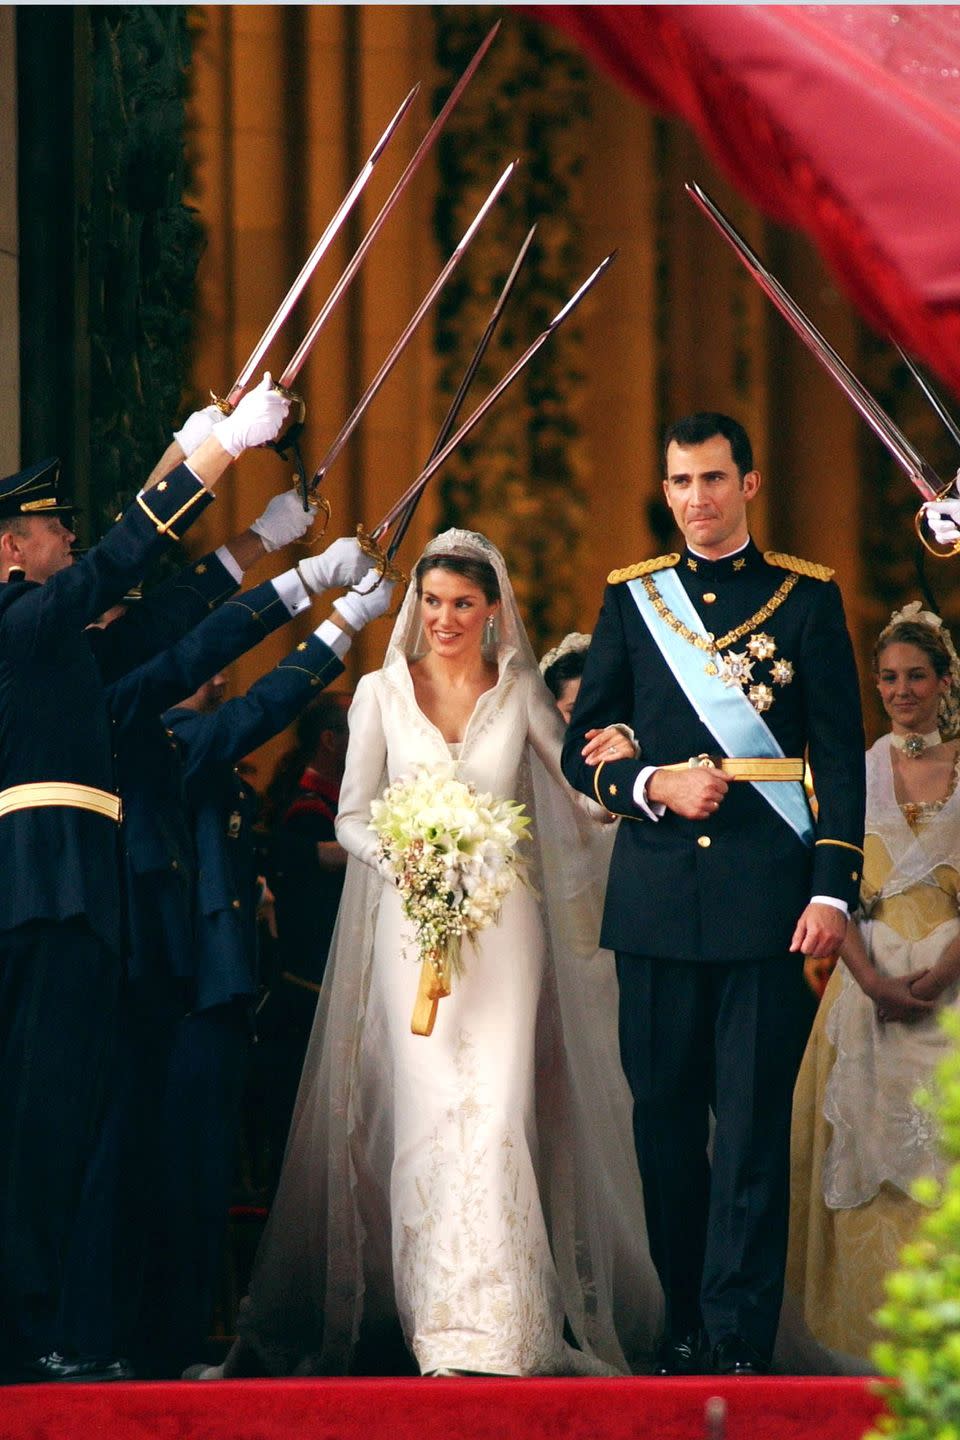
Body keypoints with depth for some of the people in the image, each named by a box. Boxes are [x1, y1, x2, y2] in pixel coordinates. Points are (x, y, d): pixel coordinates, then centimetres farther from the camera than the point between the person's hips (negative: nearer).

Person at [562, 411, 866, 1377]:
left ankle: (739, 1342, -6)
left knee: (753, 1124, -5)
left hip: (768, 899, -3)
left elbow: (841, 756, 3)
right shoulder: (630, 599, 12)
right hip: (657, 898, 3)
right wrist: (651, 785, -7)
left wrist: (833, 890, -6)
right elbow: (582, 748, 13)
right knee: (665, 1118, 5)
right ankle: (685, 1325, 14)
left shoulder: (808, 598, 6)